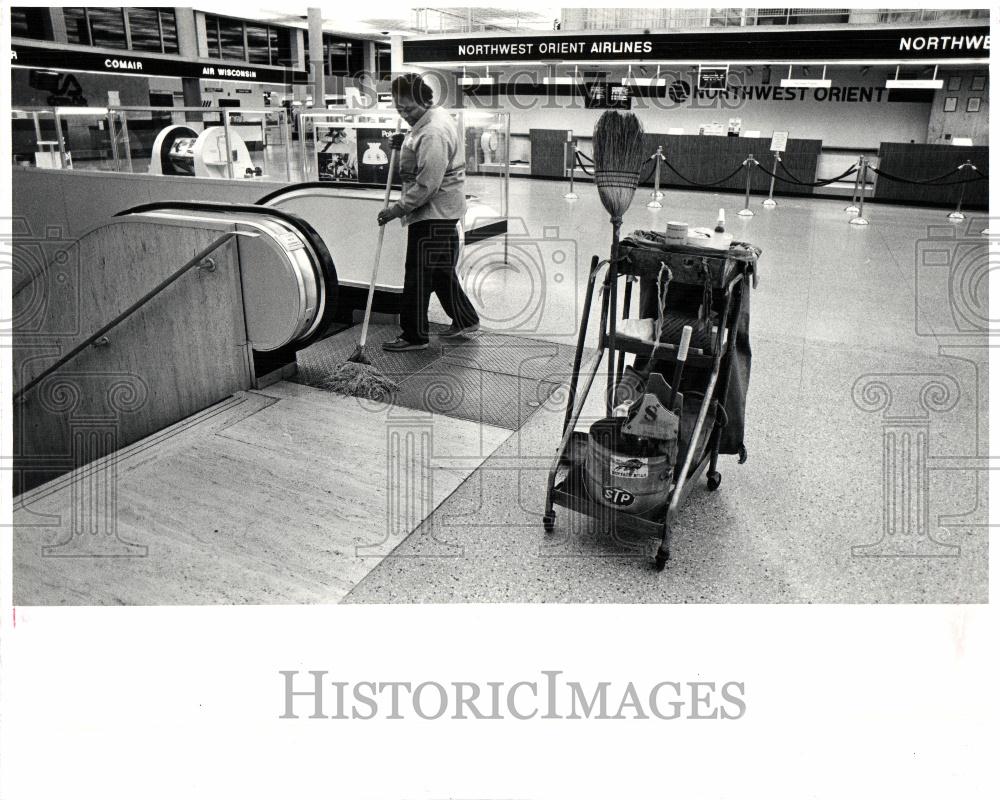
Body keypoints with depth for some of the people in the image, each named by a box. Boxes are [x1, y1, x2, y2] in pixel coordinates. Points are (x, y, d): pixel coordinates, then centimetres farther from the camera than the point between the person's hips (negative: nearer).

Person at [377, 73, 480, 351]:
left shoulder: (433, 133, -22)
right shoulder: (435, 117, 11)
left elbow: (427, 185, -26)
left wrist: (396, 209, -19)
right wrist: (402, 147, 8)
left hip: (432, 214, -10)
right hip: (440, 212, 10)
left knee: (419, 276, -2)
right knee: (442, 272, 18)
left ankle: (414, 336, 9)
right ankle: (465, 320, 30)